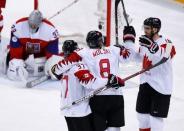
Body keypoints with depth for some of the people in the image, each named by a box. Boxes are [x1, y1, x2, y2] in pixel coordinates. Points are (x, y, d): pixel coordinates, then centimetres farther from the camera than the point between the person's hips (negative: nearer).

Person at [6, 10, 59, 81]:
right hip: (23, 52, 0)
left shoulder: (51, 30, -31)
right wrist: (17, 64, -30)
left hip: (41, 54, 1)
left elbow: (52, 53, -21)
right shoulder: (18, 27, -31)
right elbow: (15, 50, -24)